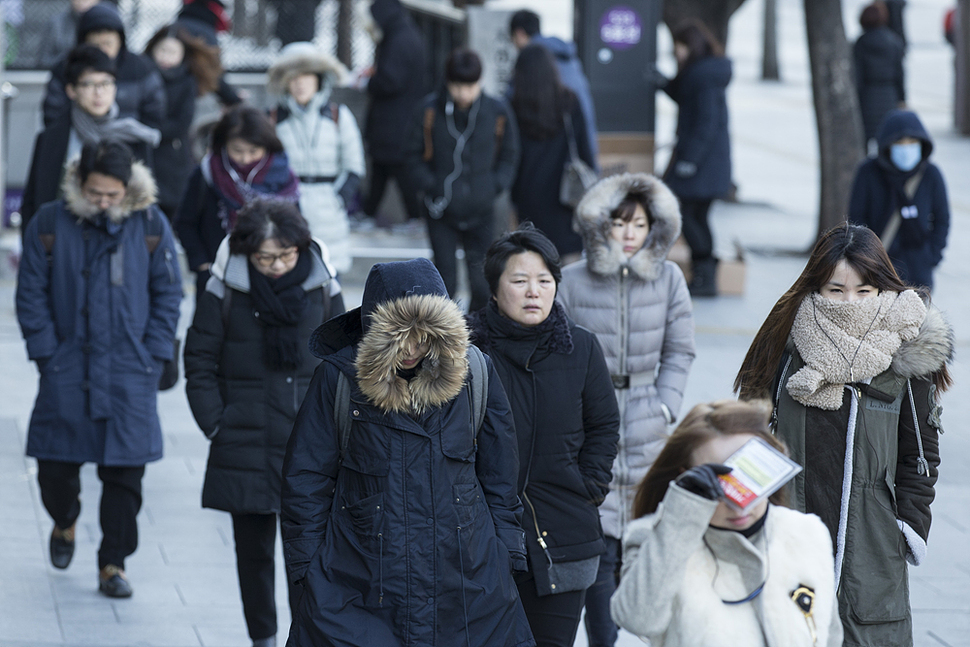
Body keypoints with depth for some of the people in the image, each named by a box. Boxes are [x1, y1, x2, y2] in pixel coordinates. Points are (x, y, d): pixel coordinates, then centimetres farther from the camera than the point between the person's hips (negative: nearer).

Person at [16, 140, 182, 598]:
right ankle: (65, 523, 37)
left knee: (124, 470, -3)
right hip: (67, 369, 0)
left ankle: (113, 563, 8)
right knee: (55, 464, 5)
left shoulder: (150, 226, 0)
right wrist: (45, 352, -5)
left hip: (129, 371, 0)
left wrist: (153, 355, -1)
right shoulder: (49, 225, -3)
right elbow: (31, 294, 2)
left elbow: (167, 294, 6)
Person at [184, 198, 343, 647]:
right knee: (253, 548, 10)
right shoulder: (226, 289, -5)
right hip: (246, 441, 0)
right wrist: (215, 425, -5)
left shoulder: (320, 286, -1)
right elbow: (199, 361, 1)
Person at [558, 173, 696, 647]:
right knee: (600, 546, -6)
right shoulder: (572, 282, -3)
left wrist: (666, 404, 1)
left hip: (646, 429, 2)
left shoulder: (668, 279, 2)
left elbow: (679, 350, 10)